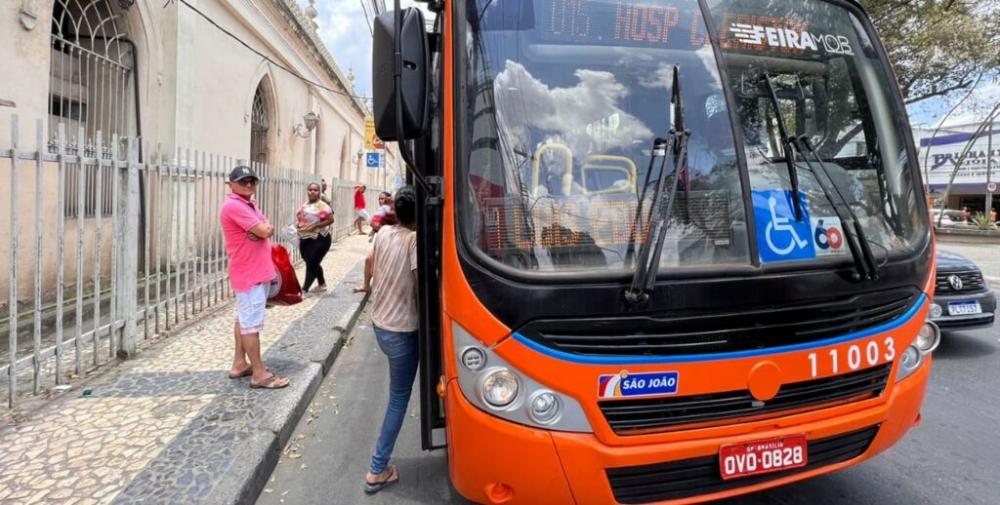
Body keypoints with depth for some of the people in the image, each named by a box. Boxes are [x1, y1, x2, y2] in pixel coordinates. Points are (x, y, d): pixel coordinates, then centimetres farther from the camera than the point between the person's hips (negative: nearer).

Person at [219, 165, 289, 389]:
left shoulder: (250, 204, 14)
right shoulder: (234, 205, -17)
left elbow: (267, 230, 7)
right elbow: (264, 231, -22)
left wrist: (262, 229, -14)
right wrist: (263, 228, -1)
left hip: (257, 272, 10)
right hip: (249, 274, -10)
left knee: (244, 320, 16)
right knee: (251, 323, -5)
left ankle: (239, 364, 27)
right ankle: (259, 374, 0)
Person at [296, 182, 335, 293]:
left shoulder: (322, 205, -12)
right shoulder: (304, 206, 12)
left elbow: (330, 219, -19)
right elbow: (299, 218, 24)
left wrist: (315, 226, -23)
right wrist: (298, 225, 0)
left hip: (319, 239, -8)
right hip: (305, 239, 8)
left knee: (311, 263, -7)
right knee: (313, 263, 16)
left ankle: (304, 289, -2)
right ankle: (322, 284, 33)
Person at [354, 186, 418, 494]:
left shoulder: (384, 232, 1)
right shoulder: (415, 239, -21)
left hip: (378, 322, 7)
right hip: (402, 329, -7)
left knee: (397, 393, 25)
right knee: (398, 399, 6)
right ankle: (378, 470, 11)